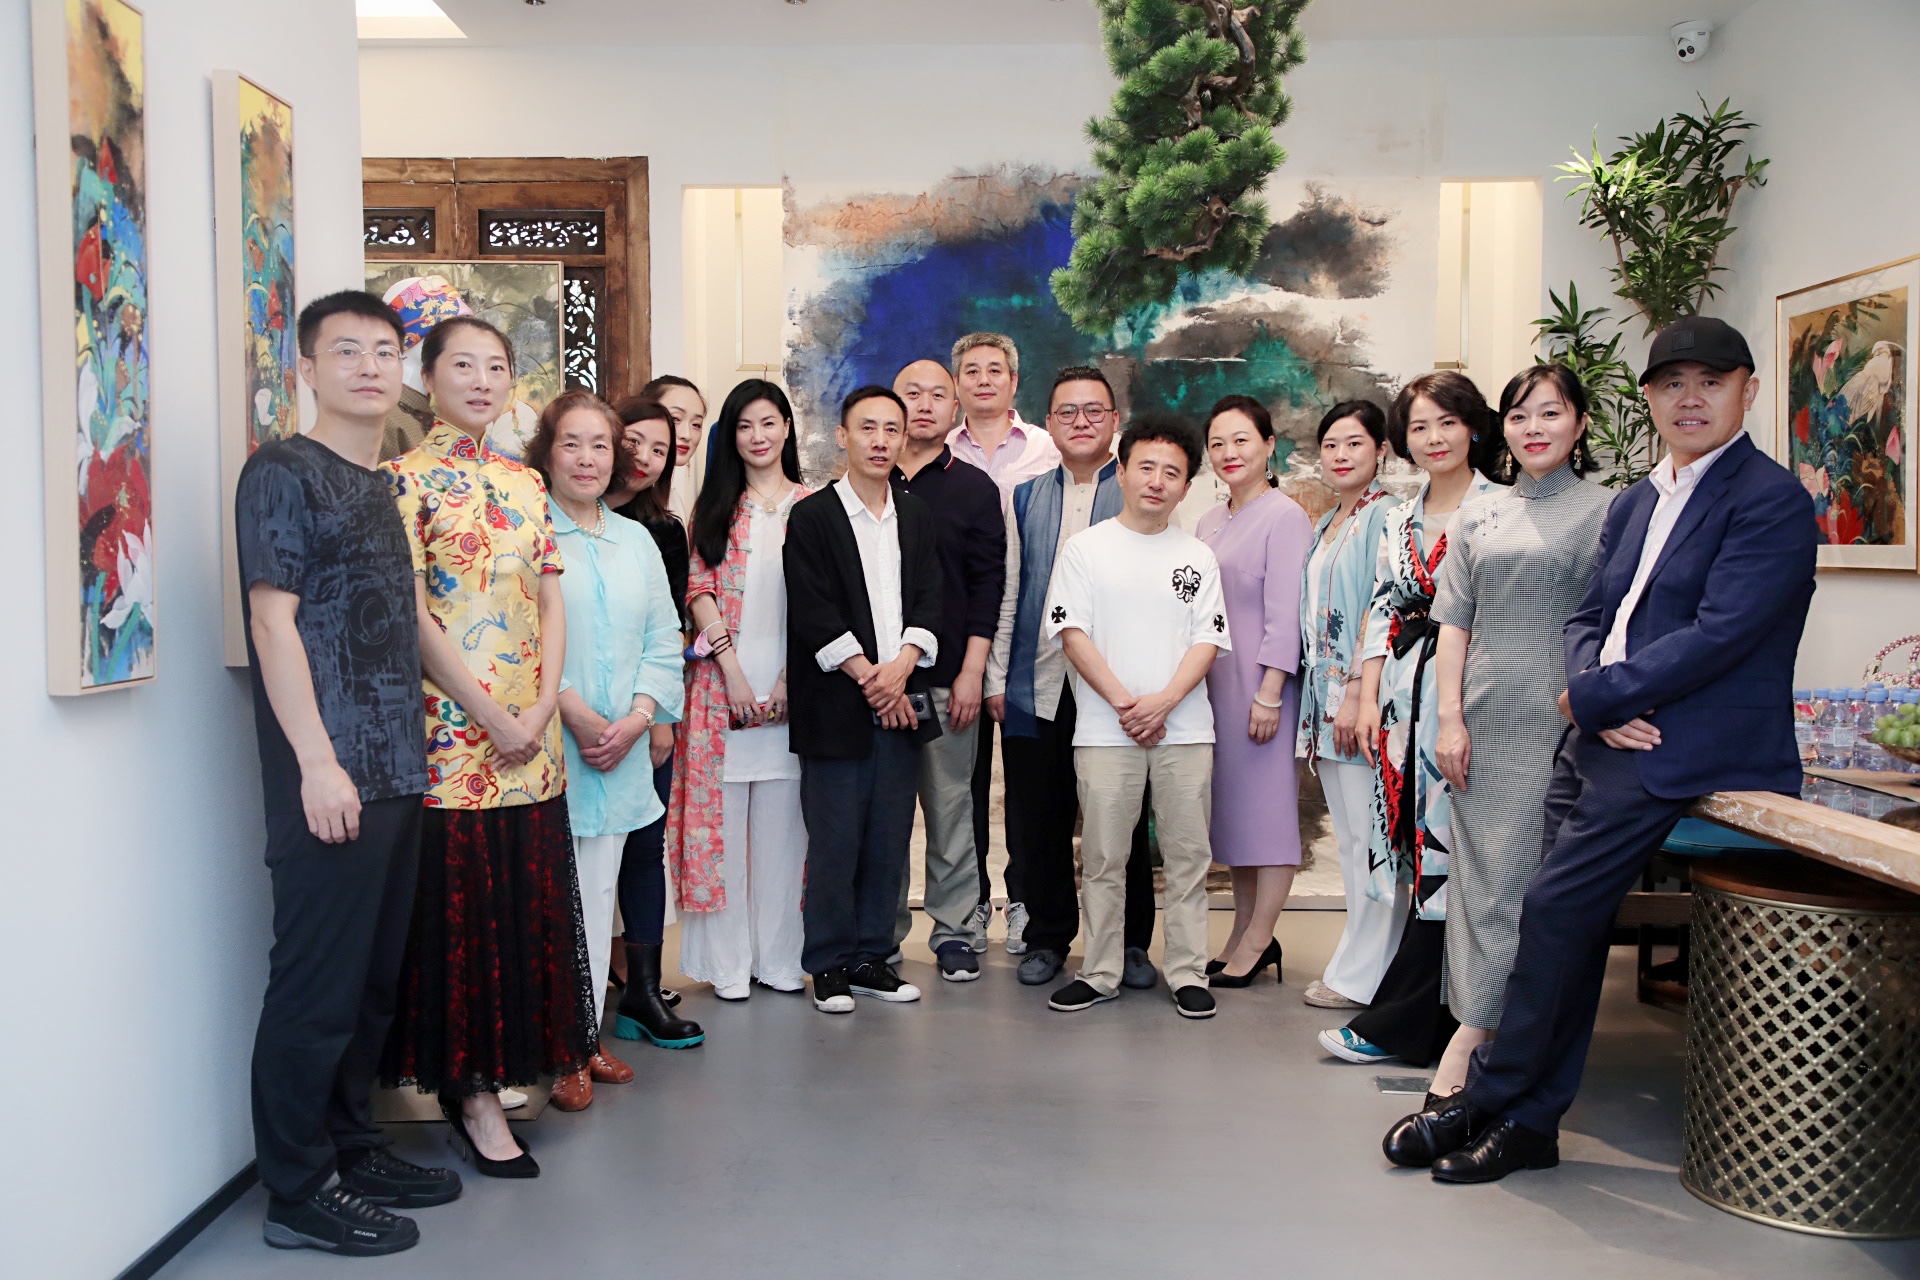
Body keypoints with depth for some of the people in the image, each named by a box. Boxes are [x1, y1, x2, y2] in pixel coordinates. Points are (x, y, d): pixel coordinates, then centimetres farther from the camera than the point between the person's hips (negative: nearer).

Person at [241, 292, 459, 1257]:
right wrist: (318, 762, -19)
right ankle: (299, 1193, 11)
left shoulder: (380, 487, 18)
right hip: (330, 779, -8)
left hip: (397, 773, 8)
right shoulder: (283, 473, -5)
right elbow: (273, 621, -13)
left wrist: (411, 754, 16)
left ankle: (352, 1149, 28)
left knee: (374, 980, 15)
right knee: (316, 988, -1)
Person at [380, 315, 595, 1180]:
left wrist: (543, 705, -3)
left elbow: (551, 600, 11)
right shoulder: (406, 479, -3)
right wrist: (491, 715, -13)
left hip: (532, 732, 6)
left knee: (524, 899, 8)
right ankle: (470, 1090, 11)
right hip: (452, 729, -5)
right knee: (459, 903, -1)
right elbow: (413, 616, -10)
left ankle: (482, 1075, 23)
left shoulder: (525, 483, 14)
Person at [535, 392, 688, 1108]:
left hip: (621, 750, 5)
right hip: (548, 746, -5)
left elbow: (663, 641, 11)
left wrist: (635, 720, -3)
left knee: (597, 894, 11)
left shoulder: (636, 540, 15)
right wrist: (579, 717, -14)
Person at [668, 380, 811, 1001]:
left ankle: (779, 956, 13)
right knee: (723, 812, 0)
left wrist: (791, 677, -8)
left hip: (790, 680, 0)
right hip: (722, 676, 1)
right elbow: (699, 590, 3)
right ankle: (729, 961, 8)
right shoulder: (715, 507, 11)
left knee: (781, 818, 3)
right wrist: (731, 664, -9)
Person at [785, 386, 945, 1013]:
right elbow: (813, 615, -8)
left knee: (889, 840, 8)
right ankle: (830, 965, 13)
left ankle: (871, 955, 20)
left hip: (900, 700, 4)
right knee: (834, 840, 0)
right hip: (837, 704, -4)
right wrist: (870, 680, -11)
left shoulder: (917, 516, 14)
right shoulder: (812, 516, -1)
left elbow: (929, 602, 7)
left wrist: (901, 666, -10)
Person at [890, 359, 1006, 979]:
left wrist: (972, 672, -6)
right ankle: (881, 929, 18)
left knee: (950, 805, 2)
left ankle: (955, 931, 13)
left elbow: (987, 585, 2)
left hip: (946, 677, -1)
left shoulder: (974, 488, 7)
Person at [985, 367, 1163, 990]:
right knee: (1036, 821, 8)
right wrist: (996, 676, 7)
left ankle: (1130, 943, 21)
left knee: (1122, 821, 6)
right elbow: (1006, 592, 13)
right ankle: (1047, 937, 24)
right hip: (1037, 687, 3)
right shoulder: (1025, 497, 13)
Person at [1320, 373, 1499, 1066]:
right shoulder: (1398, 520, 16)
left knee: (1443, 844, -5)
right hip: (1402, 695, 6)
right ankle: (1433, 1020, 17)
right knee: (1415, 844, 7)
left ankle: (1393, 1023, 0)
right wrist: (1368, 697, 6)